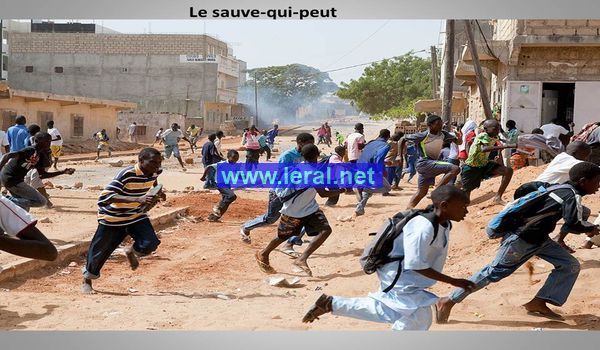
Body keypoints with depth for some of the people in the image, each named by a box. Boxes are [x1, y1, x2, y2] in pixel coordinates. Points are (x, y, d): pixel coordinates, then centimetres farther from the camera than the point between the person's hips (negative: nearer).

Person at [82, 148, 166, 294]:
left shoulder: (154, 172, -10)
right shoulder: (127, 175, -31)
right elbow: (105, 196, -40)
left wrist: (158, 193, 2)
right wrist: (137, 199, -48)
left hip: (136, 215, 5)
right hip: (112, 218, -5)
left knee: (150, 244, -16)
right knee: (100, 250, 7)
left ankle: (131, 252, 19)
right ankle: (87, 281, 33)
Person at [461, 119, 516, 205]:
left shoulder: (494, 138, -2)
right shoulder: (483, 136, -25)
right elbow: (484, 149, -48)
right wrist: (505, 146, -51)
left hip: (484, 164, 7)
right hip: (471, 167, -7)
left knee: (508, 171, -10)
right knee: (465, 199, -4)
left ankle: (498, 197, -4)